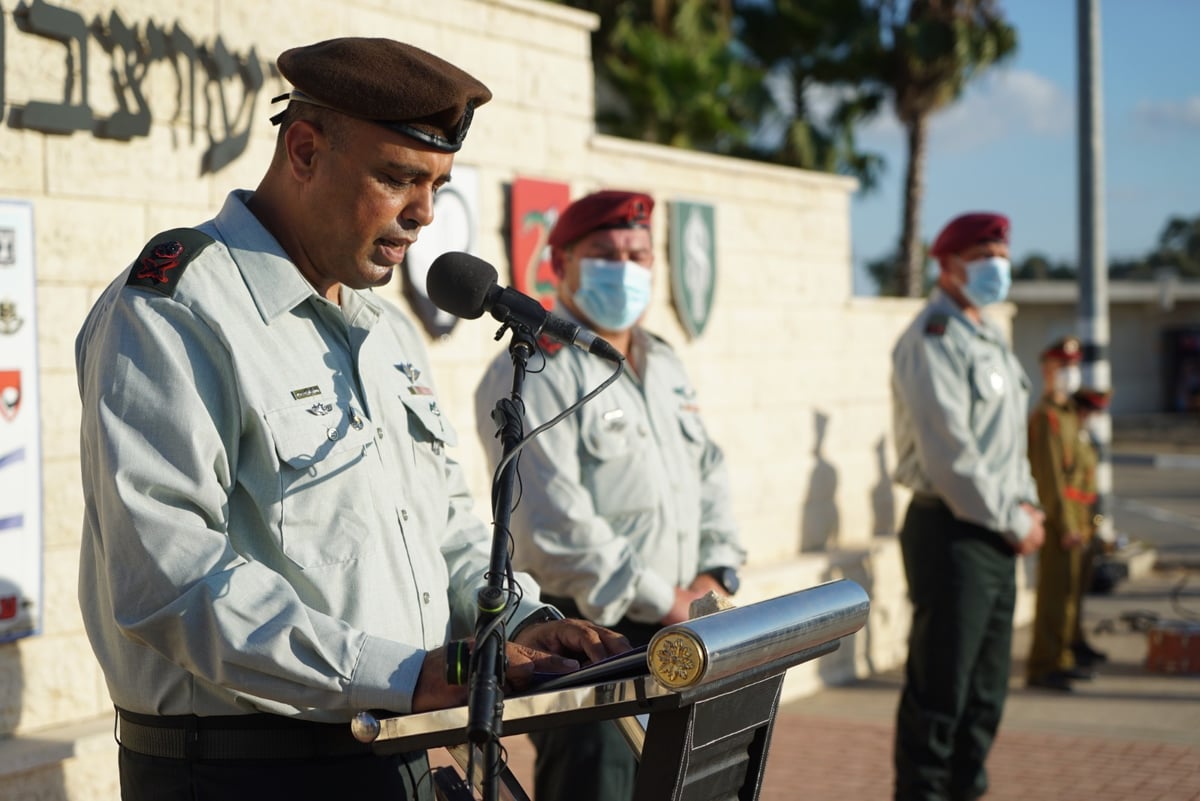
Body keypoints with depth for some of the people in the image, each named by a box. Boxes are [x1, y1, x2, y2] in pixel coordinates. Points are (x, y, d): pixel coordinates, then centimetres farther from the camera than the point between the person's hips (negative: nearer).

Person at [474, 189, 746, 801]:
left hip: (676, 637, 8)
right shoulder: (533, 373, -13)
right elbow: (556, 523, -21)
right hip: (588, 636, -8)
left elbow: (708, 472, 22)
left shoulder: (663, 365, 16)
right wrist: (664, 603, -17)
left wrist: (716, 572, 5)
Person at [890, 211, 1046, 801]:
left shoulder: (989, 337, 17)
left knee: (985, 689, 15)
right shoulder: (932, 338, -12)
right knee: (938, 690, -5)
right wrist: (1011, 521, -14)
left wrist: (1025, 502, 5)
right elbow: (948, 449, -20)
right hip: (952, 531, -9)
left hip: (996, 535, 9)